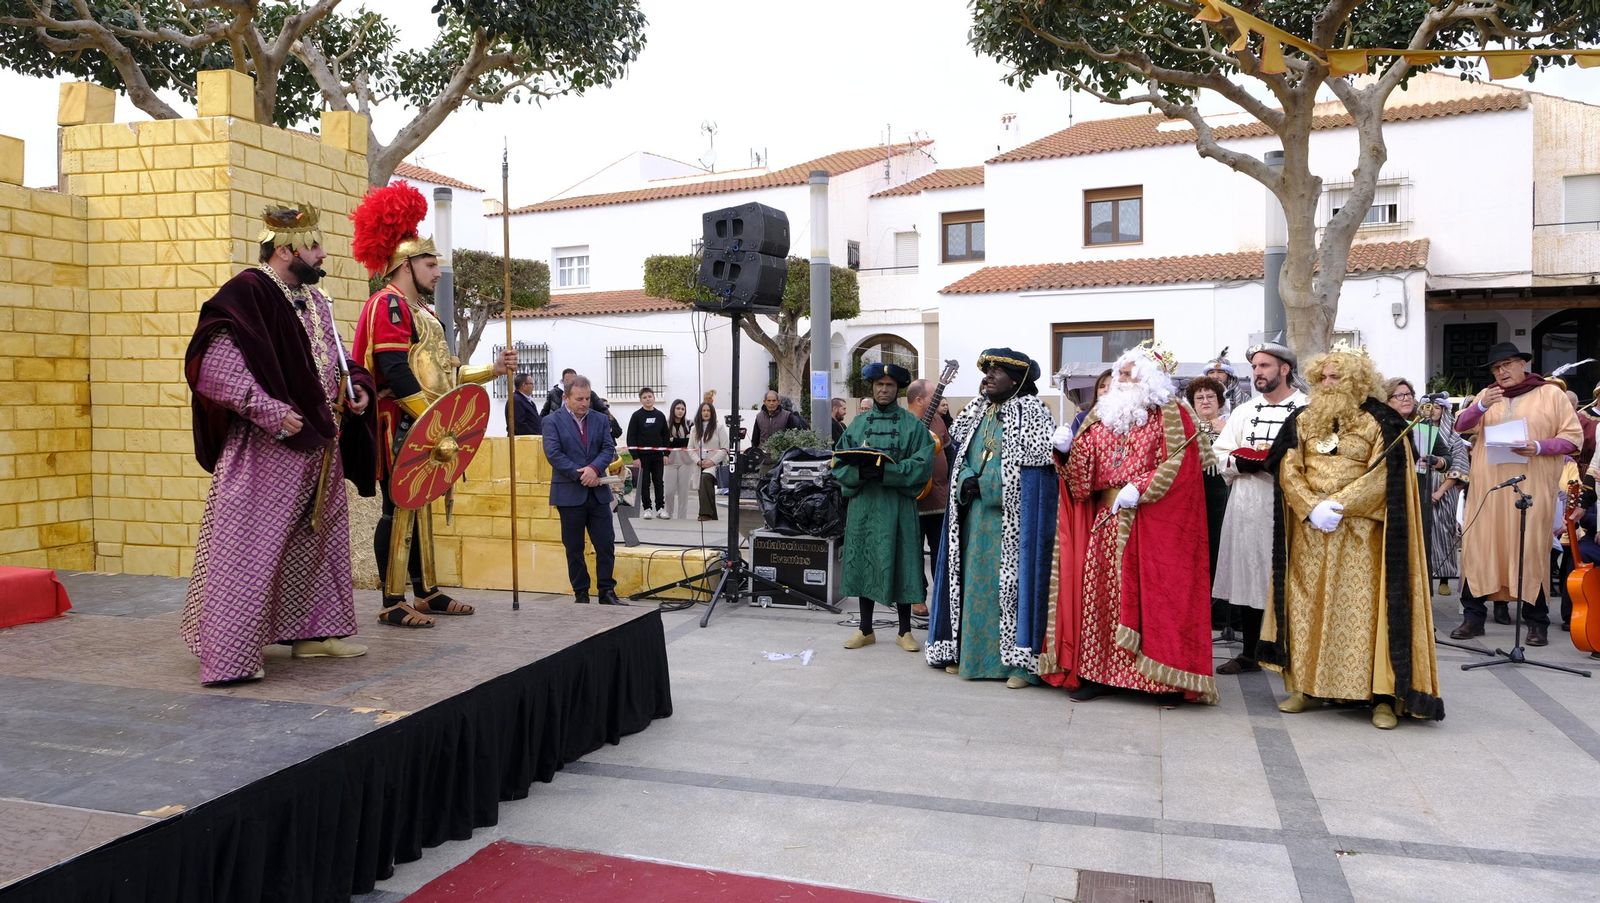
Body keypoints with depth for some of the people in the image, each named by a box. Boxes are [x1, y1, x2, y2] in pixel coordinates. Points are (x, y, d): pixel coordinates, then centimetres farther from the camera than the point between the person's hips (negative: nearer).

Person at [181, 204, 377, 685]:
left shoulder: (314, 301, 14)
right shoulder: (245, 293, -13)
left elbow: (334, 359, 25)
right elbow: (212, 365, -20)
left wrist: (356, 385, 4)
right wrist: (268, 409, -25)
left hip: (320, 445, 9)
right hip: (267, 448, -9)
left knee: (320, 540, 16)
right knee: (249, 546, -6)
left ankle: (313, 631, 30)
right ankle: (227, 655, 1)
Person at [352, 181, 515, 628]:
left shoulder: (424, 313, 21)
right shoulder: (388, 303, -9)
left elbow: (443, 373, 17)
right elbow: (395, 371, -20)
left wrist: (493, 369, 6)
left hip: (427, 427, 10)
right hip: (401, 425, -10)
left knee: (421, 507, 13)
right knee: (400, 508, -7)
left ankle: (427, 592, 20)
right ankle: (392, 604, -1)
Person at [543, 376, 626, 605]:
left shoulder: (600, 419, 10)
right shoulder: (552, 421, -1)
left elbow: (609, 448, 1)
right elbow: (554, 454, -11)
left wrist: (594, 468, -17)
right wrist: (580, 475, -17)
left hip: (598, 492, 3)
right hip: (569, 494, -3)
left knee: (606, 544, 2)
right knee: (574, 548, 5)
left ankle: (607, 592, 12)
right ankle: (581, 594, 14)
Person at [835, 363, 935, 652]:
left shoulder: (913, 425, 2)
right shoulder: (857, 424, 10)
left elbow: (923, 465, -9)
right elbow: (839, 465, 5)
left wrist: (885, 471, -20)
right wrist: (861, 472, -16)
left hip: (898, 506, -2)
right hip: (863, 505, 3)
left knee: (900, 563, 2)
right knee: (864, 563, 7)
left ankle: (905, 631, 15)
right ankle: (865, 630, 19)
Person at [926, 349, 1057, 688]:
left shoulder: (1032, 413, -4)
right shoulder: (977, 413, 16)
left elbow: (1037, 465, -12)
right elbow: (960, 453, 17)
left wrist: (983, 483, -16)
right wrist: (965, 482, -5)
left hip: (1015, 517, -6)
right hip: (976, 514, 7)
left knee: (1014, 581, -6)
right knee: (974, 582, 10)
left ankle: (1019, 662, -1)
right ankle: (968, 652, 18)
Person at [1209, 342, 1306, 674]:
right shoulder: (1243, 412, 17)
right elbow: (1221, 455, 11)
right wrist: (1242, 462, -8)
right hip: (1246, 507, 5)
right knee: (1247, 577, 8)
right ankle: (1250, 652, 19)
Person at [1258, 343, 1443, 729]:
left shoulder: (1379, 422, -2)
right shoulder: (1302, 421, 10)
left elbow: (1383, 475, -11)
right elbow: (1288, 471, 3)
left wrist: (1339, 505, -18)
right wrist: (1312, 508, -11)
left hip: (1361, 534, -4)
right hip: (1309, 532, 4)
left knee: (1364, 609, -5)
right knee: (1308, 607, 5)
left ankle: (1383, 695, 2)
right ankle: (1306, 686, 13)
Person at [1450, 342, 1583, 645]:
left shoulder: (1551, 394, 4)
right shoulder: (1487, 395, 14)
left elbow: (1574, 437, 0)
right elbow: (1461, 426, 4)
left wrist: (1540, 447, -17)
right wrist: (1481, 406, -13)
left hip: (1531, 488, -3)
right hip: (1487, 487, 3)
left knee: (1530, 550, -2)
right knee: (1479, 548, 0)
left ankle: (1537, 621, 7)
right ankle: (1474, 617, 5)